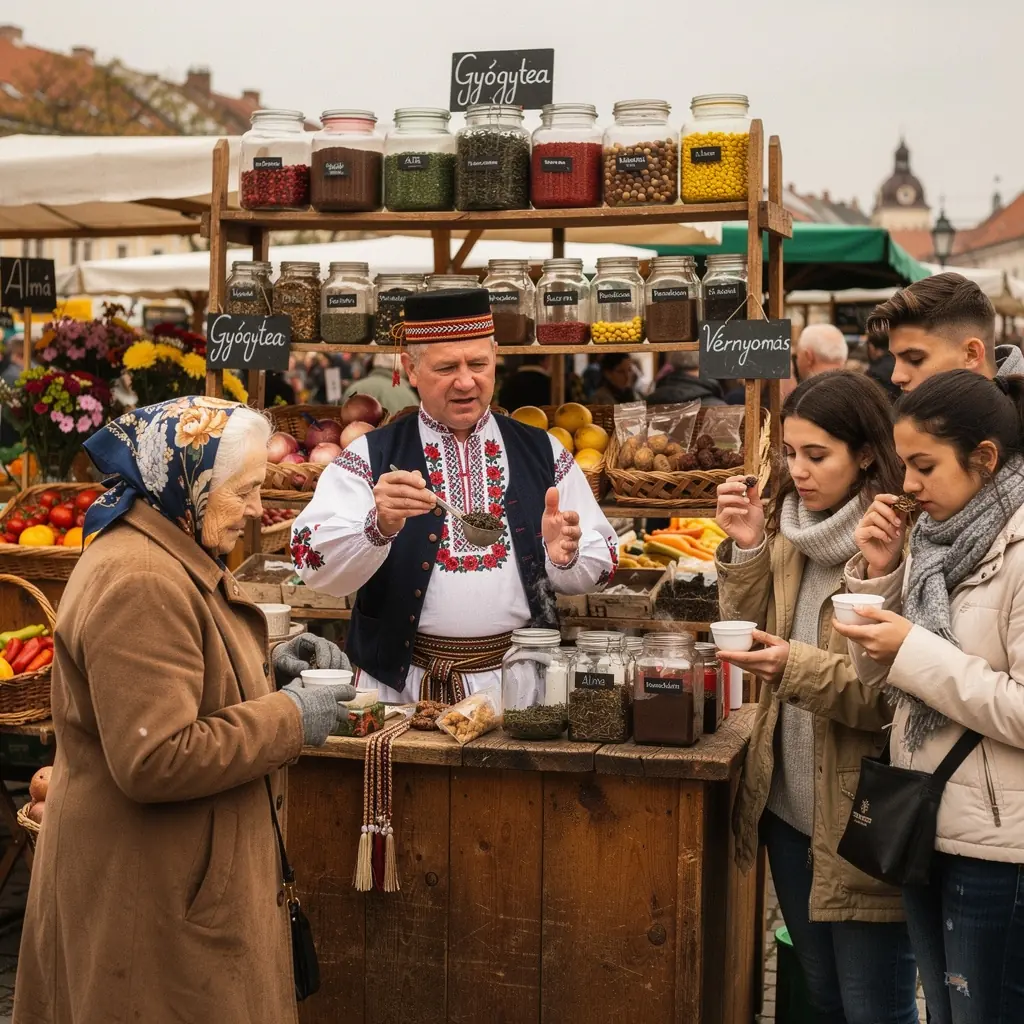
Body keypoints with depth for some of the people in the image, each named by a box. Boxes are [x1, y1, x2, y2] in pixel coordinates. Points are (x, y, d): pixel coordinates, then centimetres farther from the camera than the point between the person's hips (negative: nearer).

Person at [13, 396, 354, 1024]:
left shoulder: (171, 555, 8)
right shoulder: (140, 585, -25)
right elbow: (156, 760, -29)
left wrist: (269, 668, 6)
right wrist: (290, 719, -20)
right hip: (152, 885, -10)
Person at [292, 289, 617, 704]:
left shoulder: (542, 452, 11)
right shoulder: (370, 457, 5)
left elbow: (597, 567, 10)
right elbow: (316, 568, -6)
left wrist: (565, 557, -12)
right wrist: (378, 526, -24)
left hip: (517, 681, 2)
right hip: (403, 684, -1)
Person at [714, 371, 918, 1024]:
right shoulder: (789, 528, 6)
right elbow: (749, 634, 5)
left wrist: (799, 667, -29)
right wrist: (745, 550, -9)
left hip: (865, 818, -7)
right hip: (790, 804, 7)